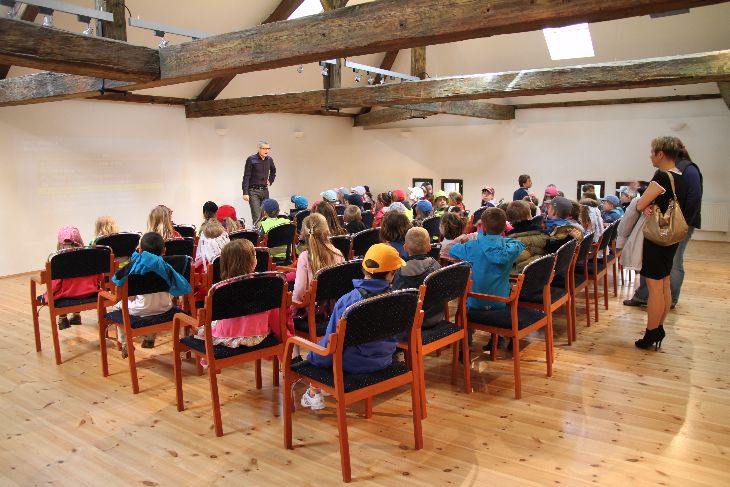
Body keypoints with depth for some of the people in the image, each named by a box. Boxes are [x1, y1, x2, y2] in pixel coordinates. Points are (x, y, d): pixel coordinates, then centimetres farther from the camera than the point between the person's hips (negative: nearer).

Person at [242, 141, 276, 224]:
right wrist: (245, 193, -15)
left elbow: (273, 171, 30)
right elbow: (246, 177, -9)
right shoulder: (251, 159, -7)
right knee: (257, 217, -13)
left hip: (265, 190, 5)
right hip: (253, 191, -5)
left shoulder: (269, 160, 8)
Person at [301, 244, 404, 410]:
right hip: (384, 361, 4)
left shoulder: (346, 301, -25)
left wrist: (313, 357, 2)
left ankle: (314, 393, 28)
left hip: (353, 364, -4)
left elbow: (332, 340, -16)